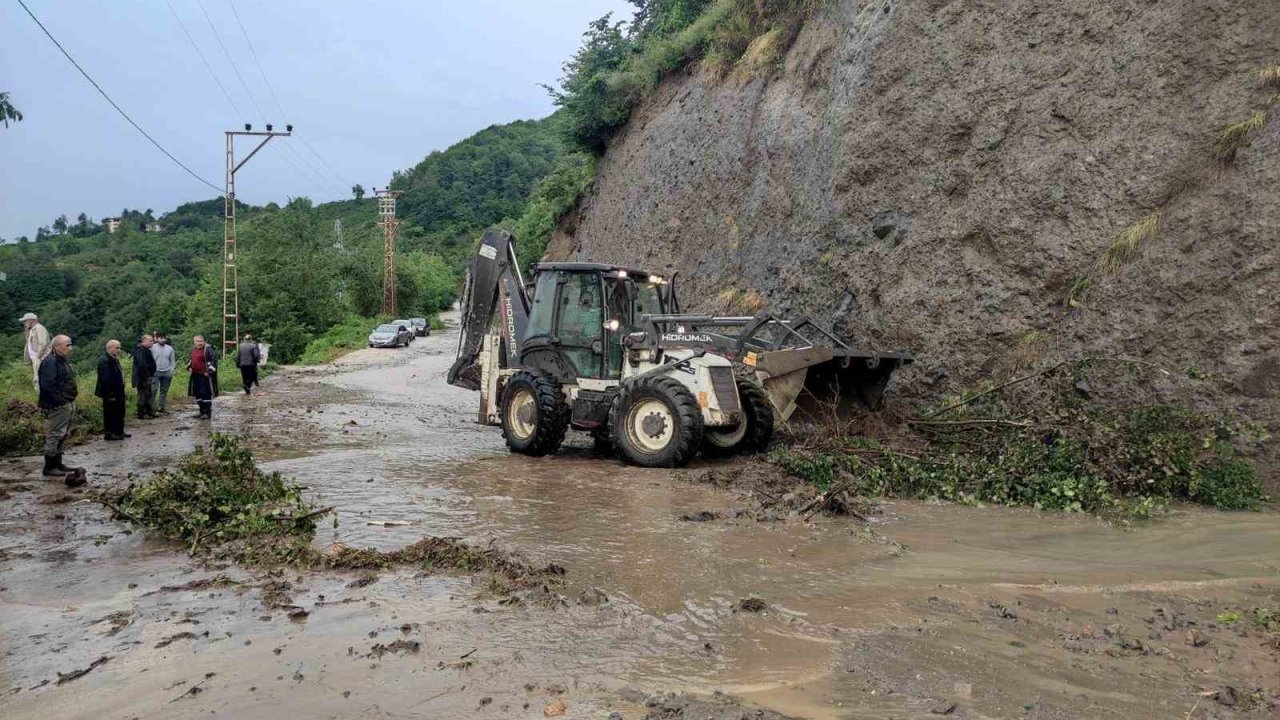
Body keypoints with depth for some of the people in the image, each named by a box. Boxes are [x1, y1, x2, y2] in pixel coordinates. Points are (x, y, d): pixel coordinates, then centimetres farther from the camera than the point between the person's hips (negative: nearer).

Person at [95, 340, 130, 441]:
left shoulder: (114, 359, 14)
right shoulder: (104, 361, -19)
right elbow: (106, 379, -23)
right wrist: (110, 394, -23)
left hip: (117, 392, 10)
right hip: (110, 394, -10)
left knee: (119, 413, 17)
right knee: (111, 413, 0)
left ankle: (119, 431, 27)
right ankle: (109, 433, 8)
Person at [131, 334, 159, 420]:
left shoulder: (146, 350, 15)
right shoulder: (140, 351, -18)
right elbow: (142, 364, -27)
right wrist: (145, 377, -25)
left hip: (149, 377, 11)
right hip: (143, 377, -11)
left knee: (150, 395, 16)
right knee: (143, 396, -4)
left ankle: (150, 412, 24)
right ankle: (142, 414, 2)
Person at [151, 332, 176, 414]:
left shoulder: (169, 348, 7)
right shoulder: (153, 348, -4)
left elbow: (172, 360, 11)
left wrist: (171, 369, -1)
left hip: (167, 373, 4)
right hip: (156, 372, -4)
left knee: (164, 391, 9)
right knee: (154, 390, -9)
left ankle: (161, 407, 18)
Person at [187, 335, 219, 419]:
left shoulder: (208, 349, -12)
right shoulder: (193, 350, 15)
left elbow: (214, 359, -20)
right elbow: (189, 360, 31)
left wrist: (209, 371, -21)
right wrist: (189, 367, 14)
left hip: (205, 376, -9)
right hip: (195, 376, 9)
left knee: (205, 394, -8)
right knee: (198, 394, 13)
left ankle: (207, 413, -3)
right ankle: (202, 412, 22)